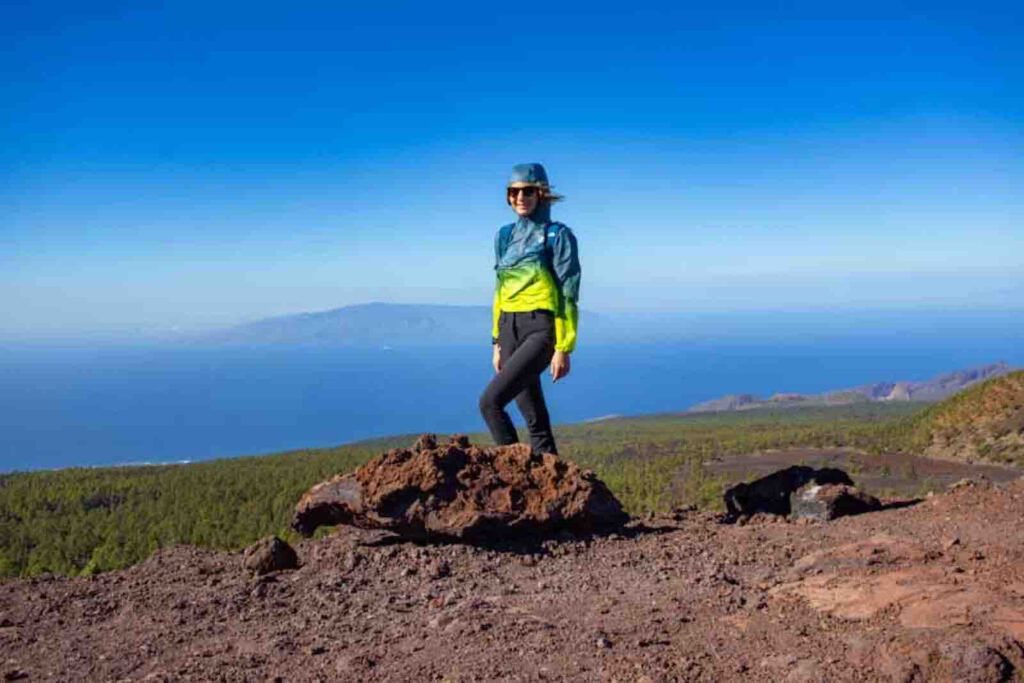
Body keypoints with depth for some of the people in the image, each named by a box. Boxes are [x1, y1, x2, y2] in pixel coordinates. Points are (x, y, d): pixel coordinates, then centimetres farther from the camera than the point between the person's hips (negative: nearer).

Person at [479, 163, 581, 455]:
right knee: (533, 417, 8)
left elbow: (568, 295, -8)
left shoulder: (558, 235, -5)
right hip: (510, 330, 6)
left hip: (541, 330, -6)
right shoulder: (505, 235, 14)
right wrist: (497, 343, 16)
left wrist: (563, 349, -14)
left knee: (490, 401, -20)